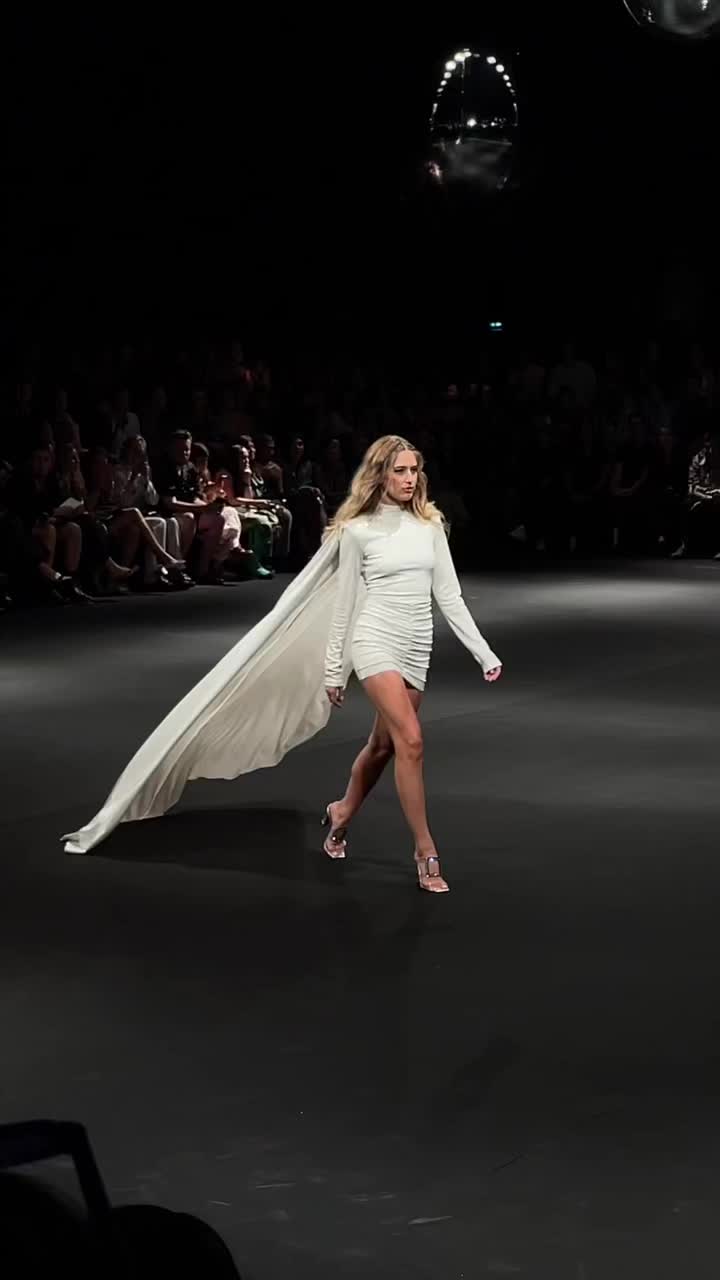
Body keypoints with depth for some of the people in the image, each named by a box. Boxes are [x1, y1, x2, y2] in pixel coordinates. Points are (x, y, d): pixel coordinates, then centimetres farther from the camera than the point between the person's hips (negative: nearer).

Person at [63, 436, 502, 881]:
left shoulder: (430, 524, 7)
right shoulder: (358, 530, -4)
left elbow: (450, 594, 9)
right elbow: (342, 605, 2)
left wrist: (484, 652, 4)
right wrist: (333, 669, 3)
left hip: (417, 649, 5)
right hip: (376, 641, -5)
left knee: (384, 745, 13)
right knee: (411, 741, -18)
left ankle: (342, 813, 41)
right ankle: (426, 851, -10)